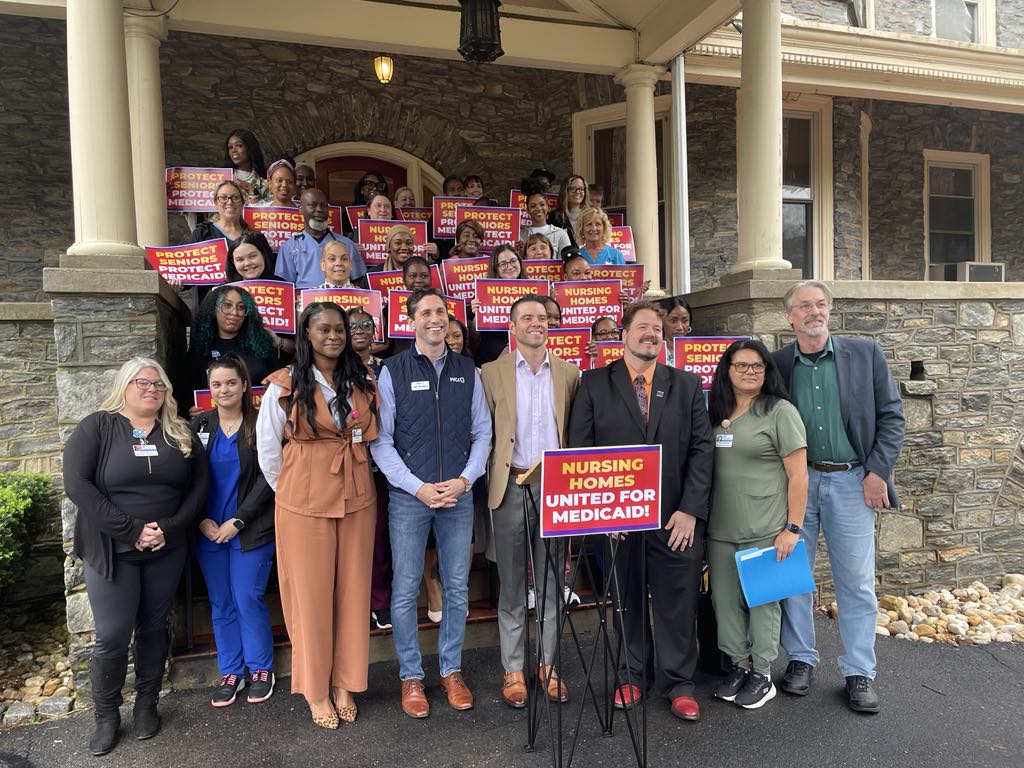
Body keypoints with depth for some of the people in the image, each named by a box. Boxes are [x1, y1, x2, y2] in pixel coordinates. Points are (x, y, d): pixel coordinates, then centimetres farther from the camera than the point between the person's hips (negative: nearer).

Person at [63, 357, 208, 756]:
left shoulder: (180, 435, 5)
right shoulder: (96, 428, -4)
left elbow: (199, 486, 2)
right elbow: (76, 483, -15)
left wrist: (170, 527, -13)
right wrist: (131, 529, -19)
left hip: (167, 552, 3)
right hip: (111, 552, -3)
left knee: (153, 628, 14)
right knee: (112, 637, 3)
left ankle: (147, 705, 31)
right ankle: (106, 716, 24)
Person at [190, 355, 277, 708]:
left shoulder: (261, 425, -7)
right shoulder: (199, 425, 3)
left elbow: (266, 480, -9)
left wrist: (237, 521, -12)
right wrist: (203, 521, -5)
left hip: (251, 531, -3)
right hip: (209, 531, 3)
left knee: (249, 600, 2)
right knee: (221, 604, 12)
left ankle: (261, 669, 22)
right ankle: (230, 672, 27)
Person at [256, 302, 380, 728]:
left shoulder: (364, 382, 5)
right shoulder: (285, 385, -6)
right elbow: (267, 447, 1)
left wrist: (357, 480, 9)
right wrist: (288, 490, 7)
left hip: (357, 499, 3)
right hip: (304, 504, -3)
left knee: (353, 592, 10)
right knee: (311, 594, 7)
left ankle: (345, 684, 27)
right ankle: (316, 691, 24)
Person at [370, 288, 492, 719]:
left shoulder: (467, 371, 6)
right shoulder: (393, 371, -1)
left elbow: (482, 432, 8)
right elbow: (381, 440, -4)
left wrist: (465, 480, -6)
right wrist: (418, 487, -11)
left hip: (458, 495, 3)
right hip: (409, 496, -2)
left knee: (457, 588, 10)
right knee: (405, 590, 5)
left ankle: (451, 670, 27)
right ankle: (411, 676, 22)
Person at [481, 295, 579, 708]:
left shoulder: (569, 373, 7)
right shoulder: (492, 372, 2)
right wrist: (492, 479, -5)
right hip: (512, 487, -1)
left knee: (551, 582, 12)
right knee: (512, 584, 8)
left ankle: (548, 665, 26)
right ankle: (513, 670, 21)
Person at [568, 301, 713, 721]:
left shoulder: (686, 385, 7)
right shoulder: (594, 384, 2)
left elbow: (702, 448, 2)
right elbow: (580, 450, 0)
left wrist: (690, 509, -6)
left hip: (677, 516, 1)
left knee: (678, 603, 9)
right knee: (627, 601, 13)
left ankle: (678, 683, 27)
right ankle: (632, 676, 32)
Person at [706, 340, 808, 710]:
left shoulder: (780, 411, -6)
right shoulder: (716, 413, 10)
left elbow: (798, 475, -8)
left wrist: (792, 528, -11)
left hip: (765, 531, -5)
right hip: (719, 530, 5)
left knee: (762, 601, 6)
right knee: (725, 600, 12)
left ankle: (762, 674, 23)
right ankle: (739, 665, 29)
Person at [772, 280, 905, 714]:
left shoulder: (865, 353, 1)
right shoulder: (777, 364, 1)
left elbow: (892, 415, 2)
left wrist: (878, 472, -6)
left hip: (851, 482, 0)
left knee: (856, 581, 6)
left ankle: (859, 672, 21)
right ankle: (801, 659, 26)